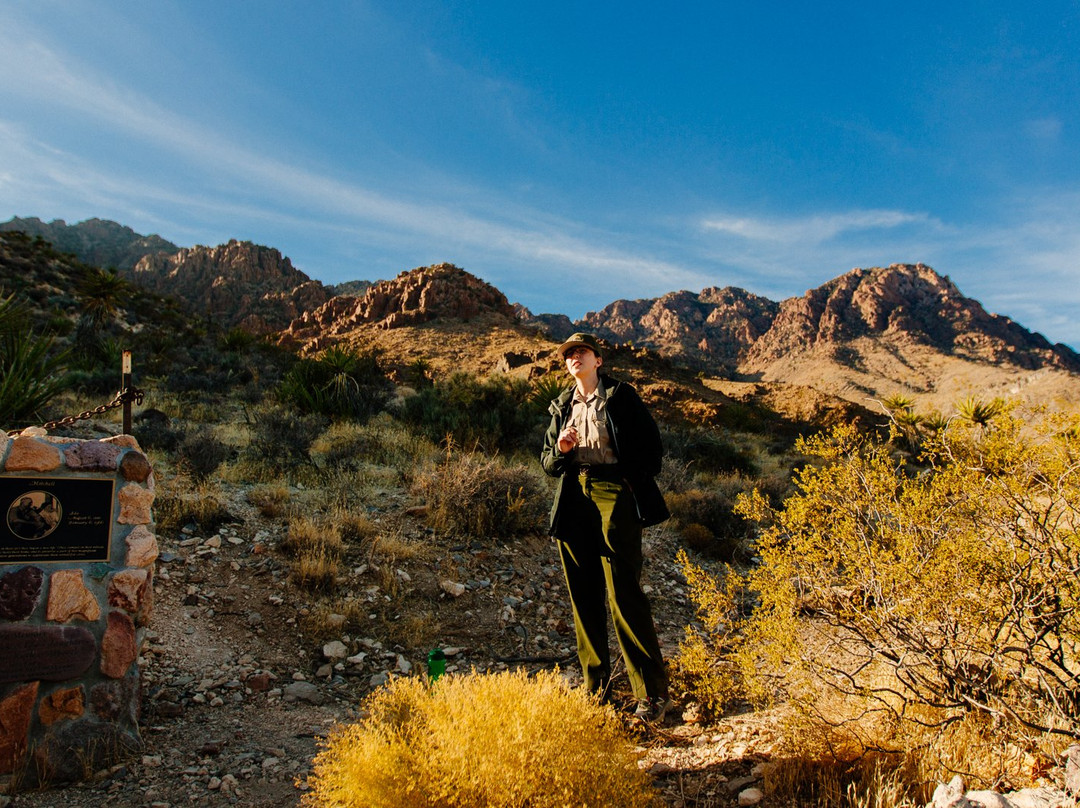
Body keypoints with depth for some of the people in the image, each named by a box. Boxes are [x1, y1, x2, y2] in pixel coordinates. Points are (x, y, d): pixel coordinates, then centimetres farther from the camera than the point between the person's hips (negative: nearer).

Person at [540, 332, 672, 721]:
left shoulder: (621, 396, 4)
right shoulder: (561, 406, 18)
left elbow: (653, 448, 3)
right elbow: (547, 462, 19)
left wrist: (633, 484, -6)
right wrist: (561, 450, -2)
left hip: (615, 497, -5)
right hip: (574, 501, 5)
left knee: (624, 594, -10)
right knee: (584, 596, 6)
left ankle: (652, 692, -1)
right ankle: (596, 686, 17)